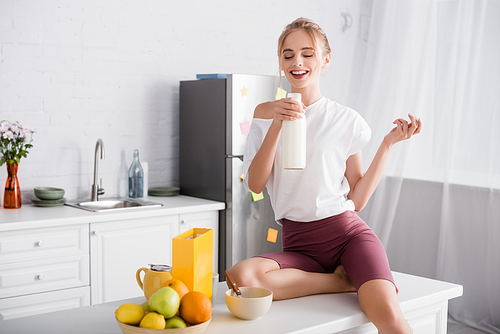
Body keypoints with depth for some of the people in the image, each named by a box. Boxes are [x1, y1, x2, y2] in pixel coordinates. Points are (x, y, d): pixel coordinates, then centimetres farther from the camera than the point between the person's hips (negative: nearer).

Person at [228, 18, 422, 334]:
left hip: (348, 233, -4)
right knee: (240, 277, -31)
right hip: (298, 244, 4)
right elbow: (255, 184, -3)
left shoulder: (346, 120, 4)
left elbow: (357, 199, 4)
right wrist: (277, 125, -11)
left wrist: (389, 143, -1)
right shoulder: (266, 114, 9)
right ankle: (342, 281, -13)